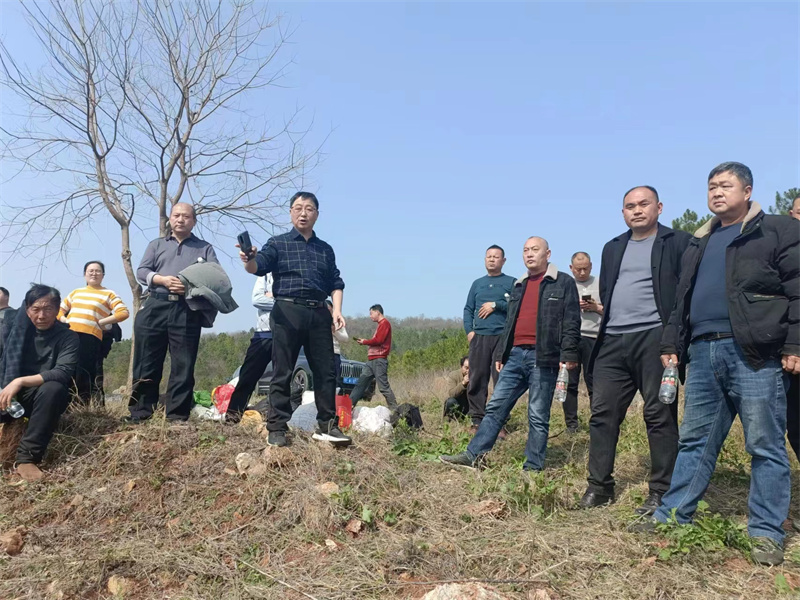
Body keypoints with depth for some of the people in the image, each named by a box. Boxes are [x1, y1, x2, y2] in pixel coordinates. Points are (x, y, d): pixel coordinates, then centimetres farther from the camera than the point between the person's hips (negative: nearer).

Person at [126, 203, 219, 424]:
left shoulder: (205, 248, 17)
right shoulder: (156, 245, 22)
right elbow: (141, 271, 10)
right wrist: (162, 280, -10)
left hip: (187, 312, -1)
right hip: (155, 307, 1)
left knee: (183, 365, -3)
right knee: (146, 363, 1)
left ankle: (178, 416, 1)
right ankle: (139, 412, 7)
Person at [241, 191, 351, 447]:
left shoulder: (326, 249, 19)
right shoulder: (278, 243, 8)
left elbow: (335, 283, 19)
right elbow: (258, 267, -8)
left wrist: (336, 309, 3)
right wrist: (249, 259, -31)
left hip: (319, 314, 4)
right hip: (287, 312, -3)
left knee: (326, 371, 4)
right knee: (282, 373, -2)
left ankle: (326, 426, 13)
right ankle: (277, 428, 5)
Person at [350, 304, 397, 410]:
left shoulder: (384, 323, -7)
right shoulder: (381, 324, 23)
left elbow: (378, 340, -16)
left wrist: (364, 342, -2)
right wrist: (364, 341, 8)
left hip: (379, 360, -10)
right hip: (372, 361, 10)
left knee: (384, 387, -10)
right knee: (360, 384, 8)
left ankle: (395, 410, -6)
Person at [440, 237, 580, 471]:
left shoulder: (563, 283, 1)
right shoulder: (519, 286, 20)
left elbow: (571, 322, -6)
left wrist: (568, 355, -13)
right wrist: (500, 353, 19)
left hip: (543, 357, -6)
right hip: (515, 355, 6)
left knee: (538, 415, 2)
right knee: (496, 407, 5)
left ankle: (533, 467, 11)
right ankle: (473, 455, 8)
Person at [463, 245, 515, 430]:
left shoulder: (512, 282, 7)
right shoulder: (477, 283, 18)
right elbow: (468, 309, 15)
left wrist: (495, 305, -9)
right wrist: (469, 330, 1)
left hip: (503, 337, -3)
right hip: (479, 337, 3)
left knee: (502, 381, -4)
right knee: (477, 380, 2)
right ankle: (477, 421, 8)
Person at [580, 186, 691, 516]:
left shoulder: (679, 242, 3)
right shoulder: (612, 248, 19)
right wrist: (607, 314, 12)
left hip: (655, 339, -5)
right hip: (613, 342, 5)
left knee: (660, 415, -1)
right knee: (602, 413, 4)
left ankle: (661, 492, 10)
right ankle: (599, 486, 14)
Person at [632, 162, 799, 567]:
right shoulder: (700, 243, 22)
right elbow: (683, 300, 23)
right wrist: (672, 343, 16)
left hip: (754, 353, -6)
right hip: (702, 352, 6)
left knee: (765, 446, 2)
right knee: (694, 441, 10)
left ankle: (766, 533, 12)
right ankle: (672, 517, 17)